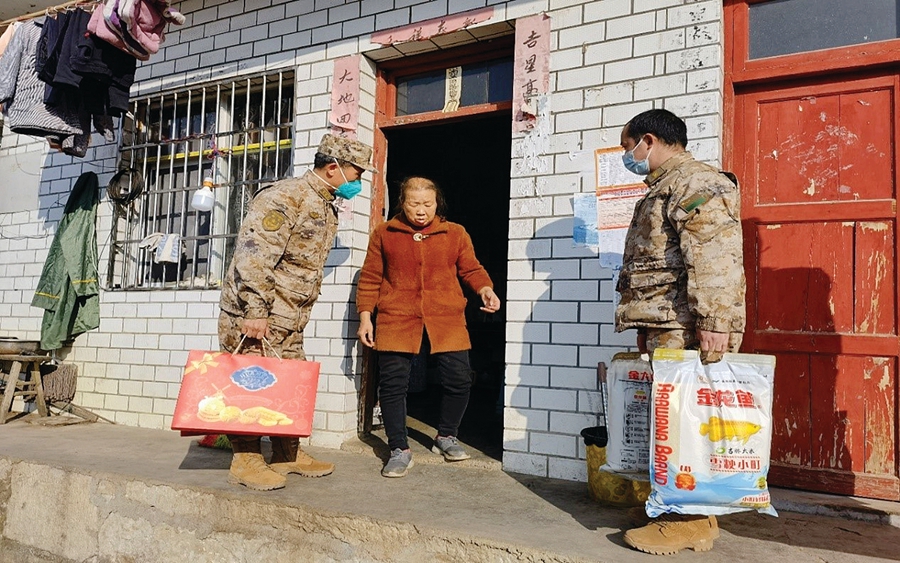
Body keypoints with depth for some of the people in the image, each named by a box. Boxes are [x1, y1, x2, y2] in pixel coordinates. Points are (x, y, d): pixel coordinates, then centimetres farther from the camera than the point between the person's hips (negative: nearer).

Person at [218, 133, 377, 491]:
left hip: (290, 321, 10)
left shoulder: (327, 209, 14)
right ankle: (246, 461, 10)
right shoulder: (284, 197, -17)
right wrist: (255, 312, -26)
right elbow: (253, 256, -24)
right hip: (252, 315, -9)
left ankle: (287, 454, 25)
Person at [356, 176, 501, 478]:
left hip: (446, 320, 1)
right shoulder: (384, 233, 7)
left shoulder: (455, 233, 8)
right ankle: (399, 450, 13)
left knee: (459, 379, -2)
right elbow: (370, 278, 9)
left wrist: (485, 289, -10)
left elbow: (471, 269, 11)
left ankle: (446, 437, 24)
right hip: (396, 320, 0)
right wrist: (365, 317, 3)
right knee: (393, 383, -3)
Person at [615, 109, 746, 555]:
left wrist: (714, 322, -26)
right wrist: (648, 325, 26)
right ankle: (694, 514, 20)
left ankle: (689, 524, 3)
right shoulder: (664, 188, 24)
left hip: (687, 329, -10)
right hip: (665, 327, 10)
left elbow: (715, 258, -20)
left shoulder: (696, 182, -8)